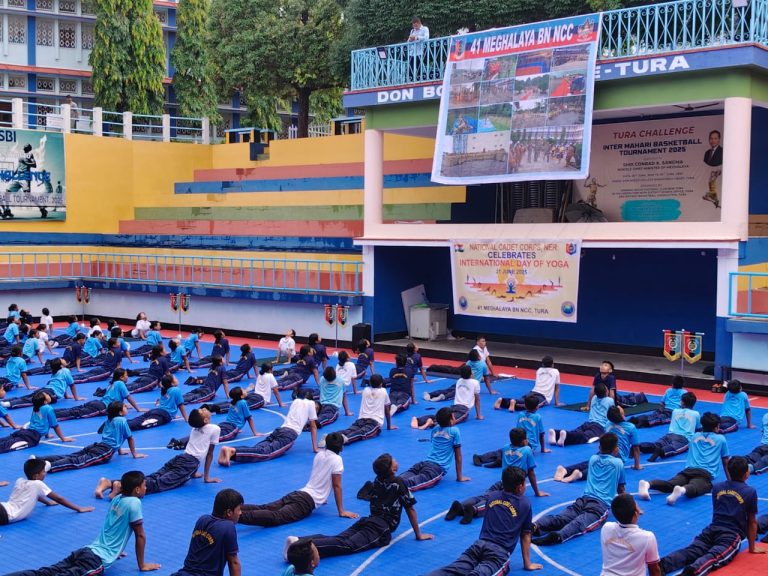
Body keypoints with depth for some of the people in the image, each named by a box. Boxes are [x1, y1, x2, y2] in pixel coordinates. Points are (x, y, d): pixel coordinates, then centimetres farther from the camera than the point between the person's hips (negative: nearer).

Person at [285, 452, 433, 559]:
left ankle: (300, 541, -37)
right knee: (348, 545, -26)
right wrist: (418, 534, 17)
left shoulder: (377, 480, 23)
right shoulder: (399, 482, 3)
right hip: (381, 528, -7)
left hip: (368, 521, 7)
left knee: (340, 539, -14)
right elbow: (410, 509, 9)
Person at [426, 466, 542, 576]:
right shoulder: (525, 504, 10)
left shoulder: (491, 496, 21)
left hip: (480, 544, 4)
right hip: (500, 552, -4)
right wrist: (527, 563, 25)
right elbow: (525, 535, 17)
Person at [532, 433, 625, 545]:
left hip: (584, 499, 4)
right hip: (602, 504, -4)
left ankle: (536, 526, -43)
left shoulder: (593, 459, 25)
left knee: (560, 518, -15)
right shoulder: (618, 463, 15)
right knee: (581, 523, -28)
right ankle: (558, 535, -56)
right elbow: (620, 490, 23)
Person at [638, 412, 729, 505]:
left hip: (688, 469, 3)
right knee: (693, 488, -33)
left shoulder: (695, 436, 31)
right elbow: (725, 463, 28)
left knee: (669, 485, -21)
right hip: (705, 473, -3)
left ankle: (647, 484, -50)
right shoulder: (721, 439, 21)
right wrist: (729, 480, 41)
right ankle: (682, 490, -69)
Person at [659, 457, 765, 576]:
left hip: (712, 530, 4)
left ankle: (661, 564, -39)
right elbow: (752, 522, 12)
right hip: (732, 536, -4)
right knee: (714, 557, -25)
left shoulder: (717, 487, 18)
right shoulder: (750, 492, 6)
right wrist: (752, 547, 21)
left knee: (690, 551, -12)